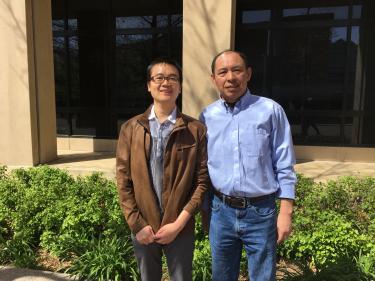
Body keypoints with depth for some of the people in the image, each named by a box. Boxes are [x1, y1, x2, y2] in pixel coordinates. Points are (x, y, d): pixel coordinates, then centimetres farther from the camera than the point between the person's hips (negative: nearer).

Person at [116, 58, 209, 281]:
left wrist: (179, 223, -12)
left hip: (181, 227, -1)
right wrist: (137, 224, -7)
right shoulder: (131, 129, 0)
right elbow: (123, 180, -1)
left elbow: (202, 181, -7)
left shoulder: (196, 130, -5)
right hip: (142, 227, 2)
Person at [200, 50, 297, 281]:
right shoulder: (207, 116, 1)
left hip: (261, 212, -2)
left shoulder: (270, 110, -7)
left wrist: (286, 212, -7)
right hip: (221, 211, 3)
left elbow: (284, 166, -4)